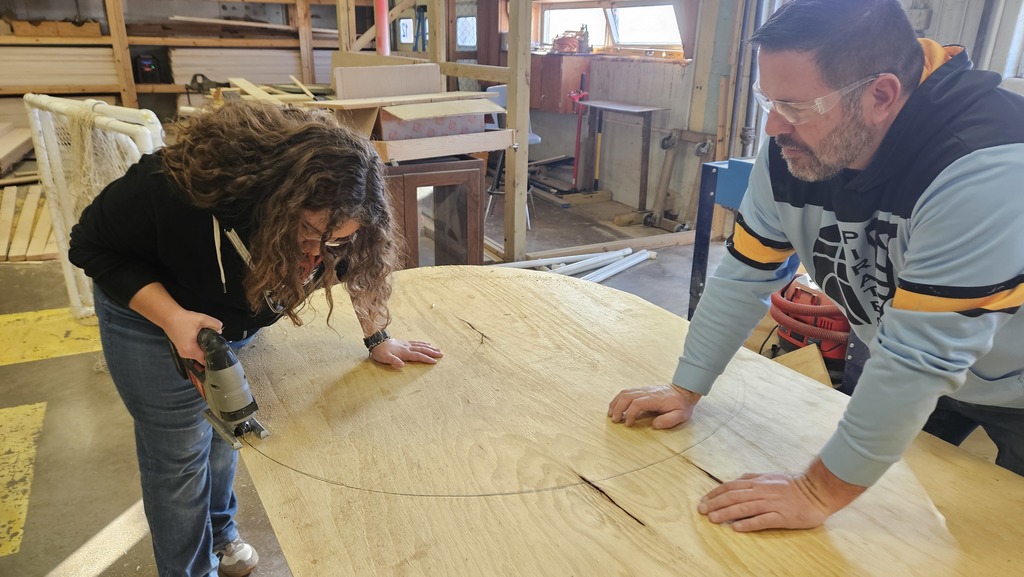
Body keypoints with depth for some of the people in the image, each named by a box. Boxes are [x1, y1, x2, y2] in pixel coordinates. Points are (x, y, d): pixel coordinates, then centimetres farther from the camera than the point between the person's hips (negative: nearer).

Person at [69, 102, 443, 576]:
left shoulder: (329, 212, -27)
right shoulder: (179, 186, -40)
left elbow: (364, 265, -8)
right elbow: (94, 247, -25)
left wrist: (377, 338, -8)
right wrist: (173, 318, -36)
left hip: (236, 319, 4)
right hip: (149, 312, -4)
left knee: (223, 433, 18)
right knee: (179, 453, 0)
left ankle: (219, 536, 44)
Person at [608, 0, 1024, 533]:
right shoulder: (791, 147, -19)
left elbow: (921, 356, -37)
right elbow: (745, 274, -11)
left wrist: (818, 493, -30)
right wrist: (685, 390, -9)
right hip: (904, 381, 5)